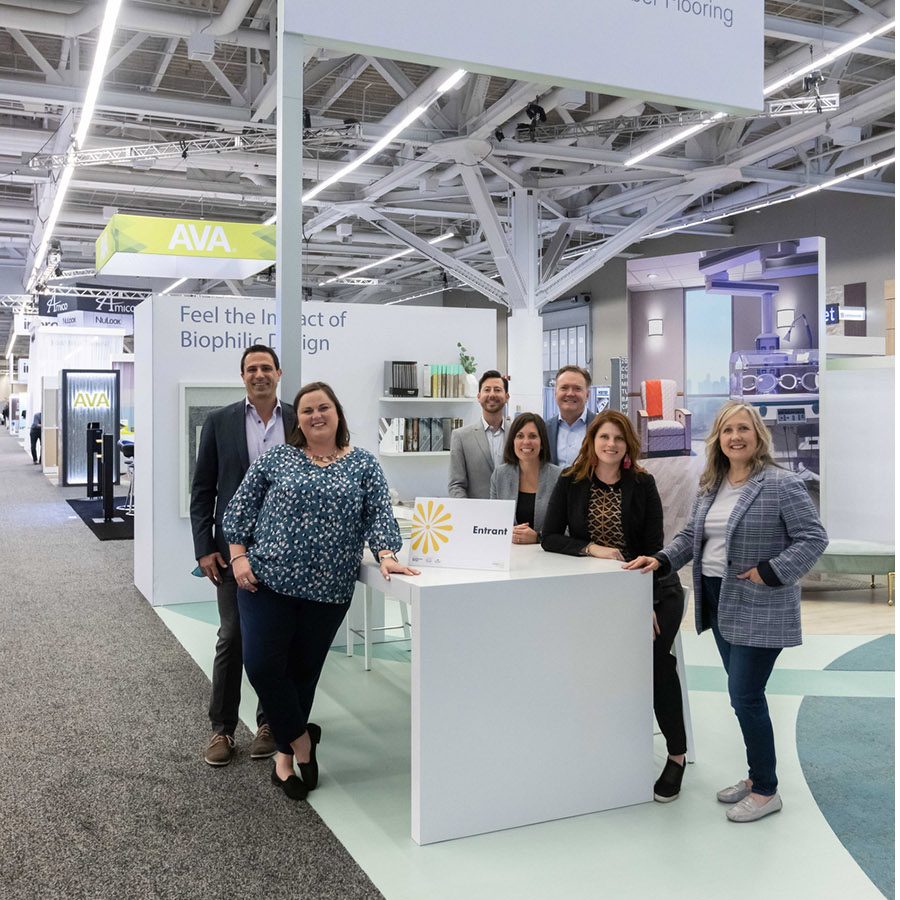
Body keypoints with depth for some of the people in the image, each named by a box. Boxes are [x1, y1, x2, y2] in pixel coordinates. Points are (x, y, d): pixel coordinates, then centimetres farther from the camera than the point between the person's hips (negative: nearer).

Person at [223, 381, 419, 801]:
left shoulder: (363, 464, 5)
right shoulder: (276, 458, 4)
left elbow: (379, 515, -2)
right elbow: (239, 508, 7)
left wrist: (386, 555, -18)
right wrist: (239, 558, -2)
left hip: (329, 588, 0)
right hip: (268, 579, 0)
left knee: (304, 669, 7)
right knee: (262, 664, -7)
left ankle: (286, 750, 26)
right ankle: (300, 738, 13)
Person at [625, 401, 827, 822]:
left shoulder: (781, 484, -13)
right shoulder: (710, 486, 9)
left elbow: (813, 537, -13)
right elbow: (691, 535, 14)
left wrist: (771, 573, -19)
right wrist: (662, 559, 0)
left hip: (759, 609, -7)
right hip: (720, 602, 7)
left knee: (745, 696, -5)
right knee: (743, 693, 16)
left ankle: (766, 791, 12)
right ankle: (757, 775, 31)